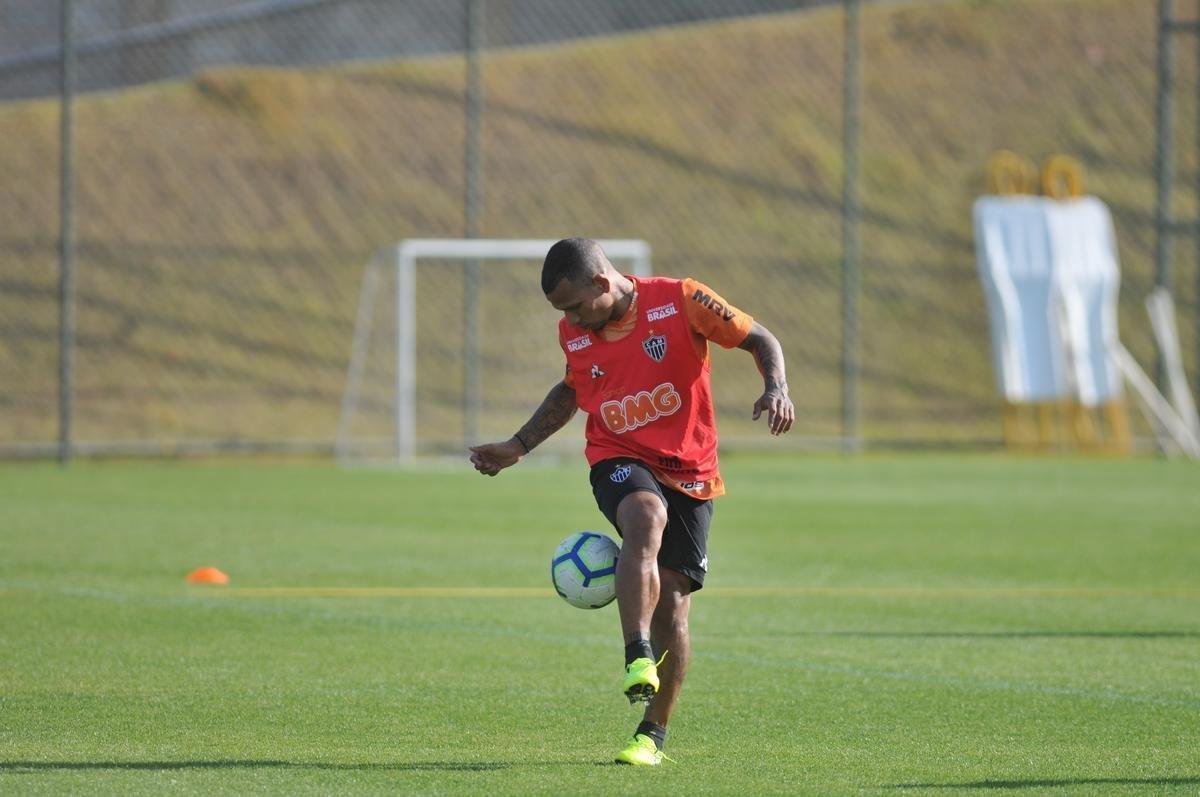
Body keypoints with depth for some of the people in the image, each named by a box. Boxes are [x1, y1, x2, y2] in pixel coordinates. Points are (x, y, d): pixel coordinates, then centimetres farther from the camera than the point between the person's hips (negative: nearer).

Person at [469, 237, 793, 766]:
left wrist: (775, 388, -23)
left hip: (688, 470, -1)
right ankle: (638, 661, -45)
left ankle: (653, 734, 13)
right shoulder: (574, 335, 3)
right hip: (619, 461, 1)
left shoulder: (681, 301, -10)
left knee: (672, 607, -3)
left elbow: (759, 339, -5)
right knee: (646, 520, -36)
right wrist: (518, 447, 20)